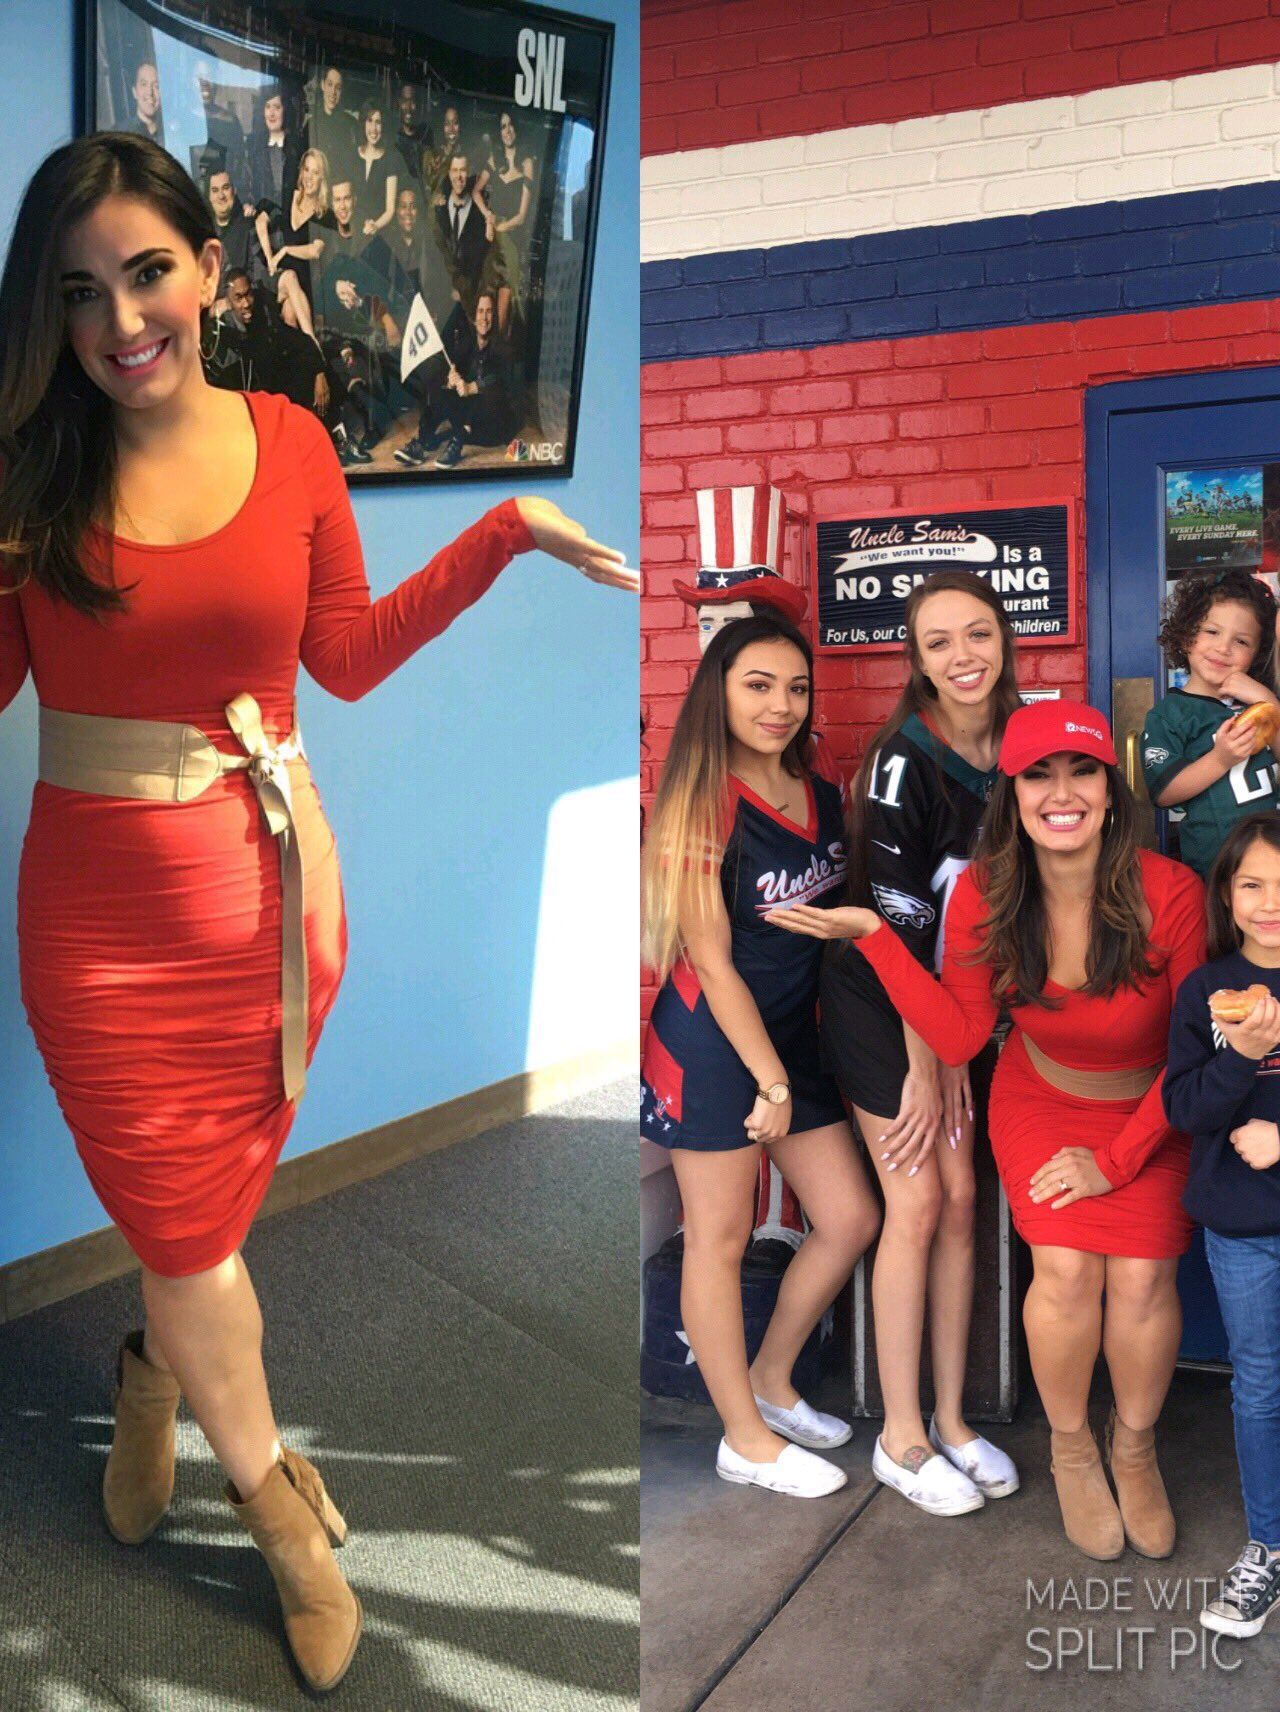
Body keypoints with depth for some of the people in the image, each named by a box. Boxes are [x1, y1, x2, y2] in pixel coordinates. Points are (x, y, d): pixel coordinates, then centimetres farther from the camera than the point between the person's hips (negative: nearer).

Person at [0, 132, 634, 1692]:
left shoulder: (289, 443, -2)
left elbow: (345, 658, 5)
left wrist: (507, 531, 1)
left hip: (272, 879, 2)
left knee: (213, 1188, 18)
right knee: (185, 1216, 10)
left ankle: (151, 1365, 53)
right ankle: (269, 1488, 35)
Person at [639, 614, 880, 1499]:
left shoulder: (823, 797, 5)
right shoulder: (703, 807, -15)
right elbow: (710, 964, -15)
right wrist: (772, 1082, -15)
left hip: (795, 1034, 7)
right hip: (713, 1046, -7)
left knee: (851, 1219, 12)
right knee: (721, 1240, 5)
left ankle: (772, 1380, 33)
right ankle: (747, 1439, 22)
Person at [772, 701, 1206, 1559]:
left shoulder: (1169, 893, -23)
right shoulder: (985, 895, -16)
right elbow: (960, 1035, -13)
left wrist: (1116, 1159, -13)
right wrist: (872, 935, -21)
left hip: (1150, 1112, -1)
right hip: (1040, 1103, 1)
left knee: (1141, 1278, -18)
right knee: (1067, 1268, -18)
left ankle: (1135, 1447, 14)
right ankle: (1072, 1446, 12)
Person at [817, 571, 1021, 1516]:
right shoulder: (904, 759, -20)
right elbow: (897, 924, -19)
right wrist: (925, 1068, -15)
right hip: (882, 1005, -6)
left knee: (961, 1200, 7)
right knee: (917, 1203, -3)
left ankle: (952, 1418, 21)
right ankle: (902, 1437, 11)